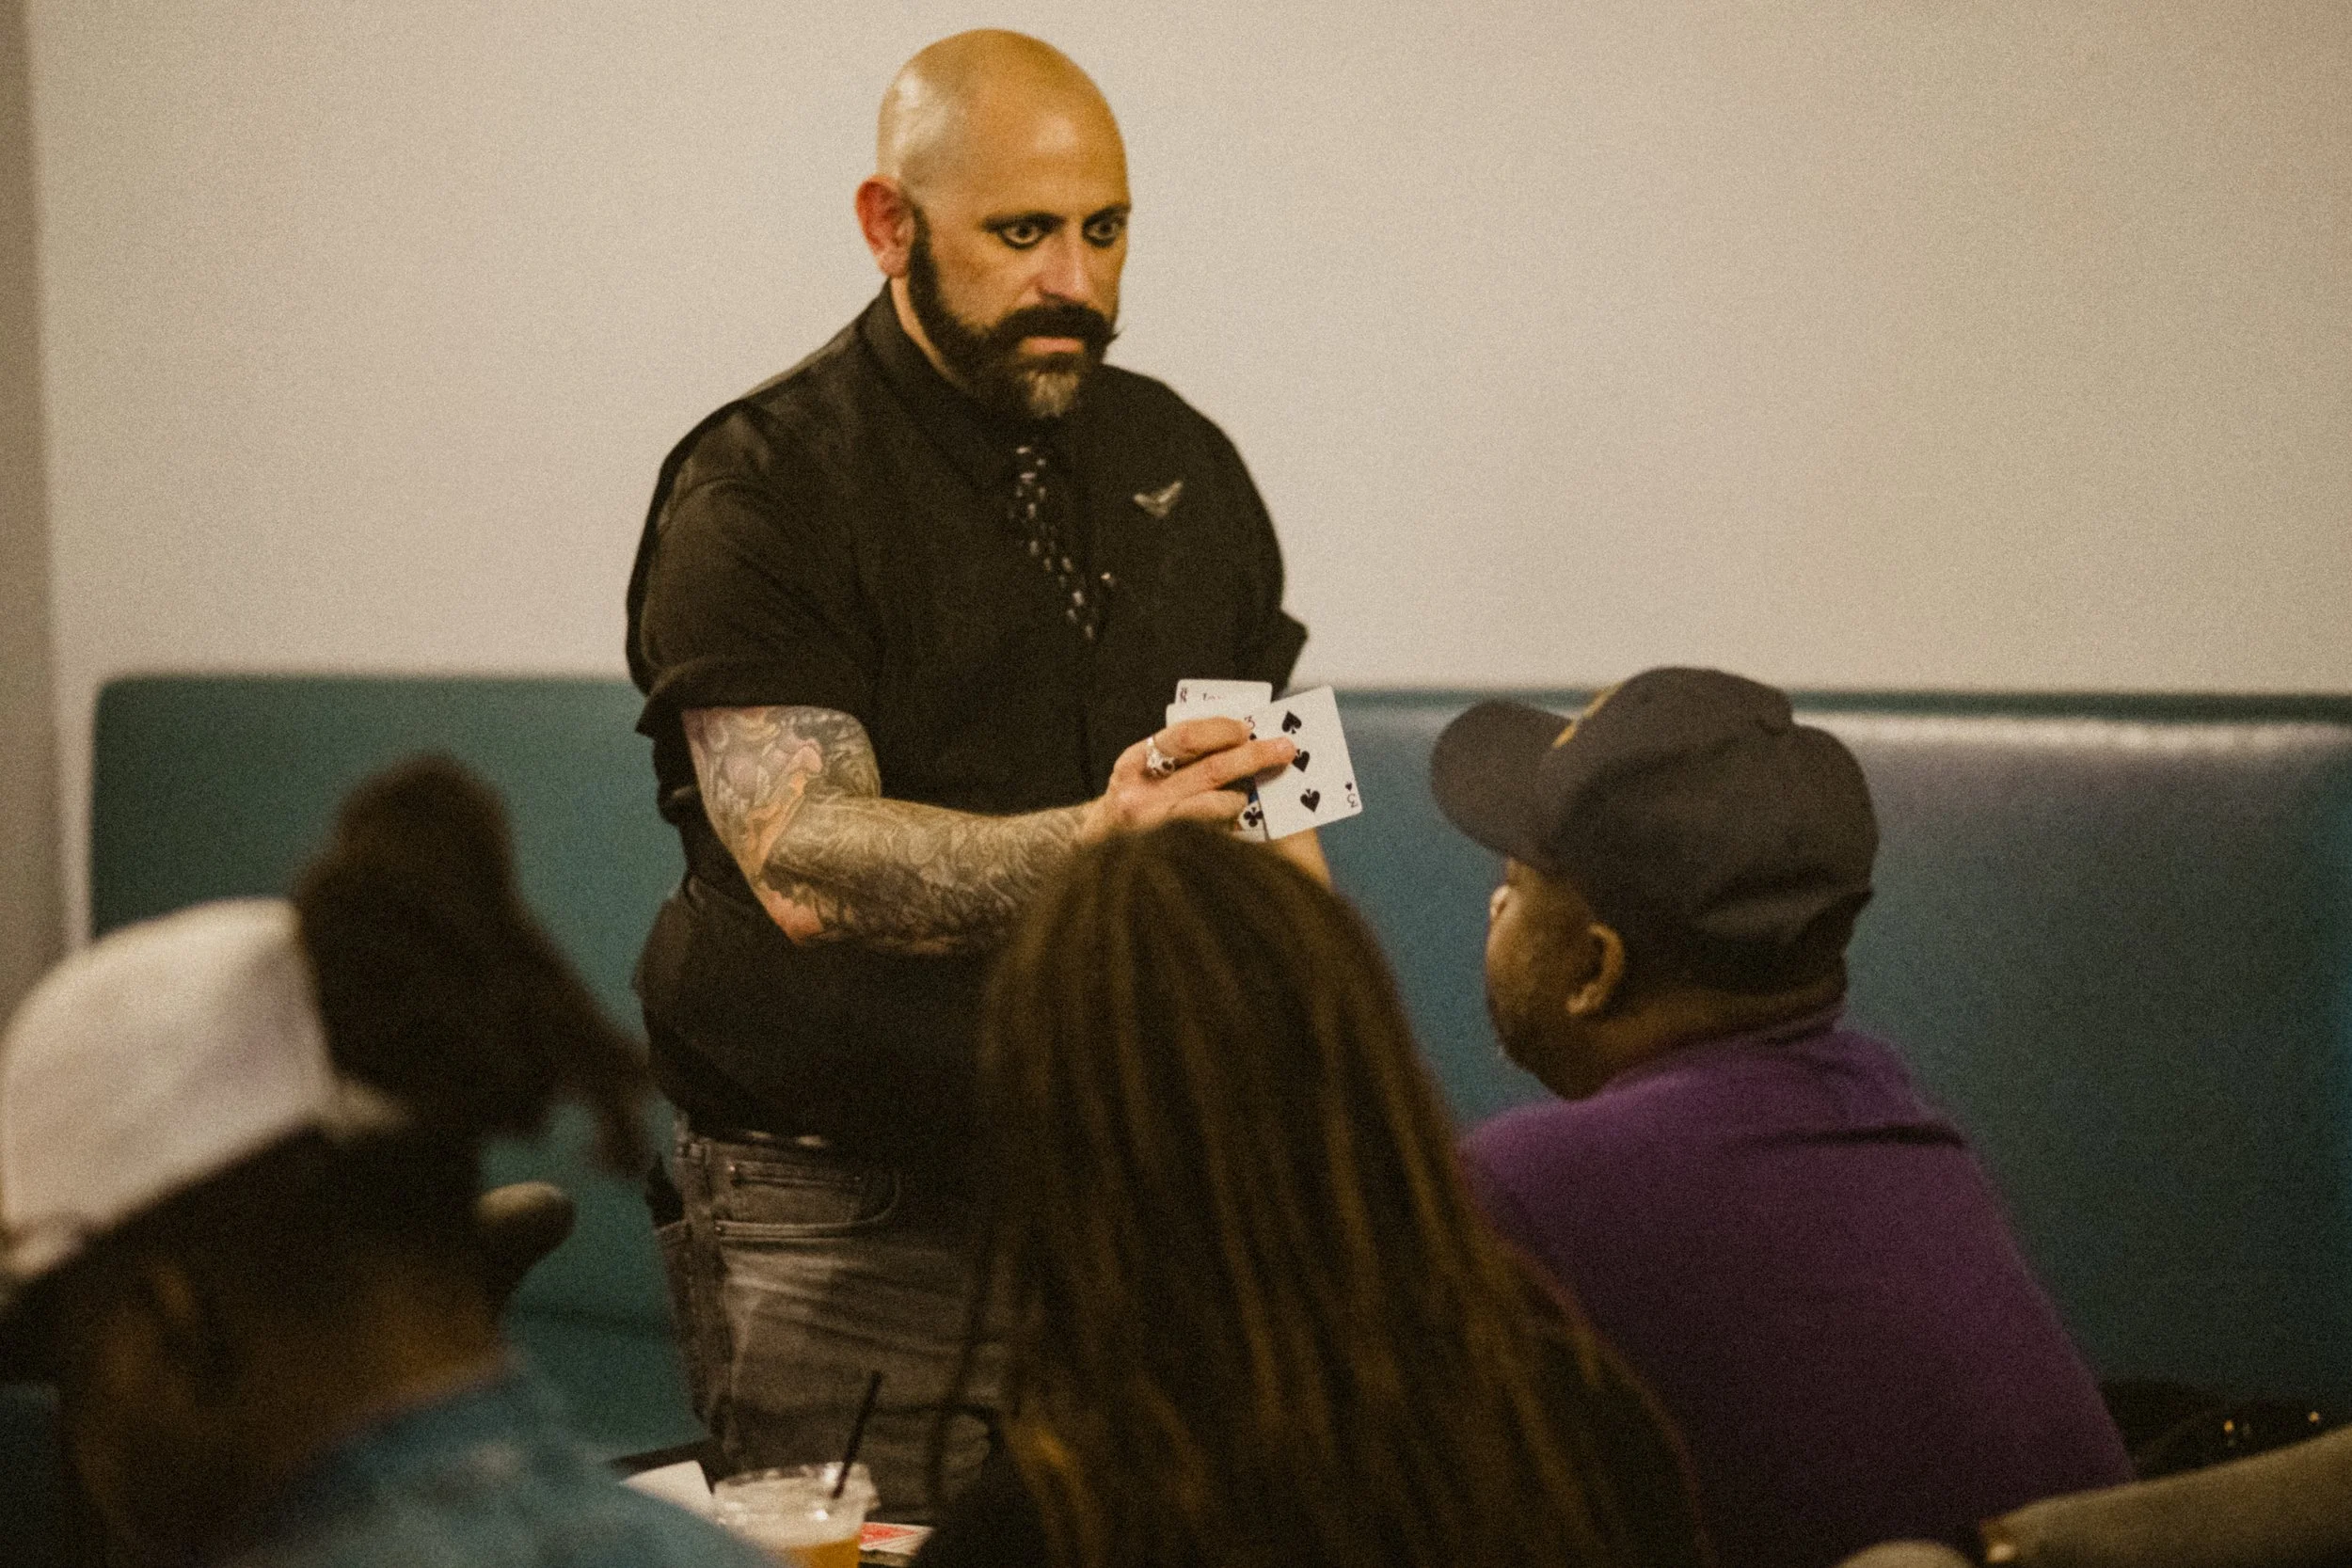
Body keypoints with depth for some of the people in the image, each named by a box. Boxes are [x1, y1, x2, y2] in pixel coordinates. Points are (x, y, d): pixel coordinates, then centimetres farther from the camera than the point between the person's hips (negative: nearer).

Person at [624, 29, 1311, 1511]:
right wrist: (1089, 845, -38)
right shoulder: (762, 491, -8)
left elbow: (1271, 796, 19)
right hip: (849, 1218, -5)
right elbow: (801, 860, -22)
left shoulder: (1182, 460, 11)